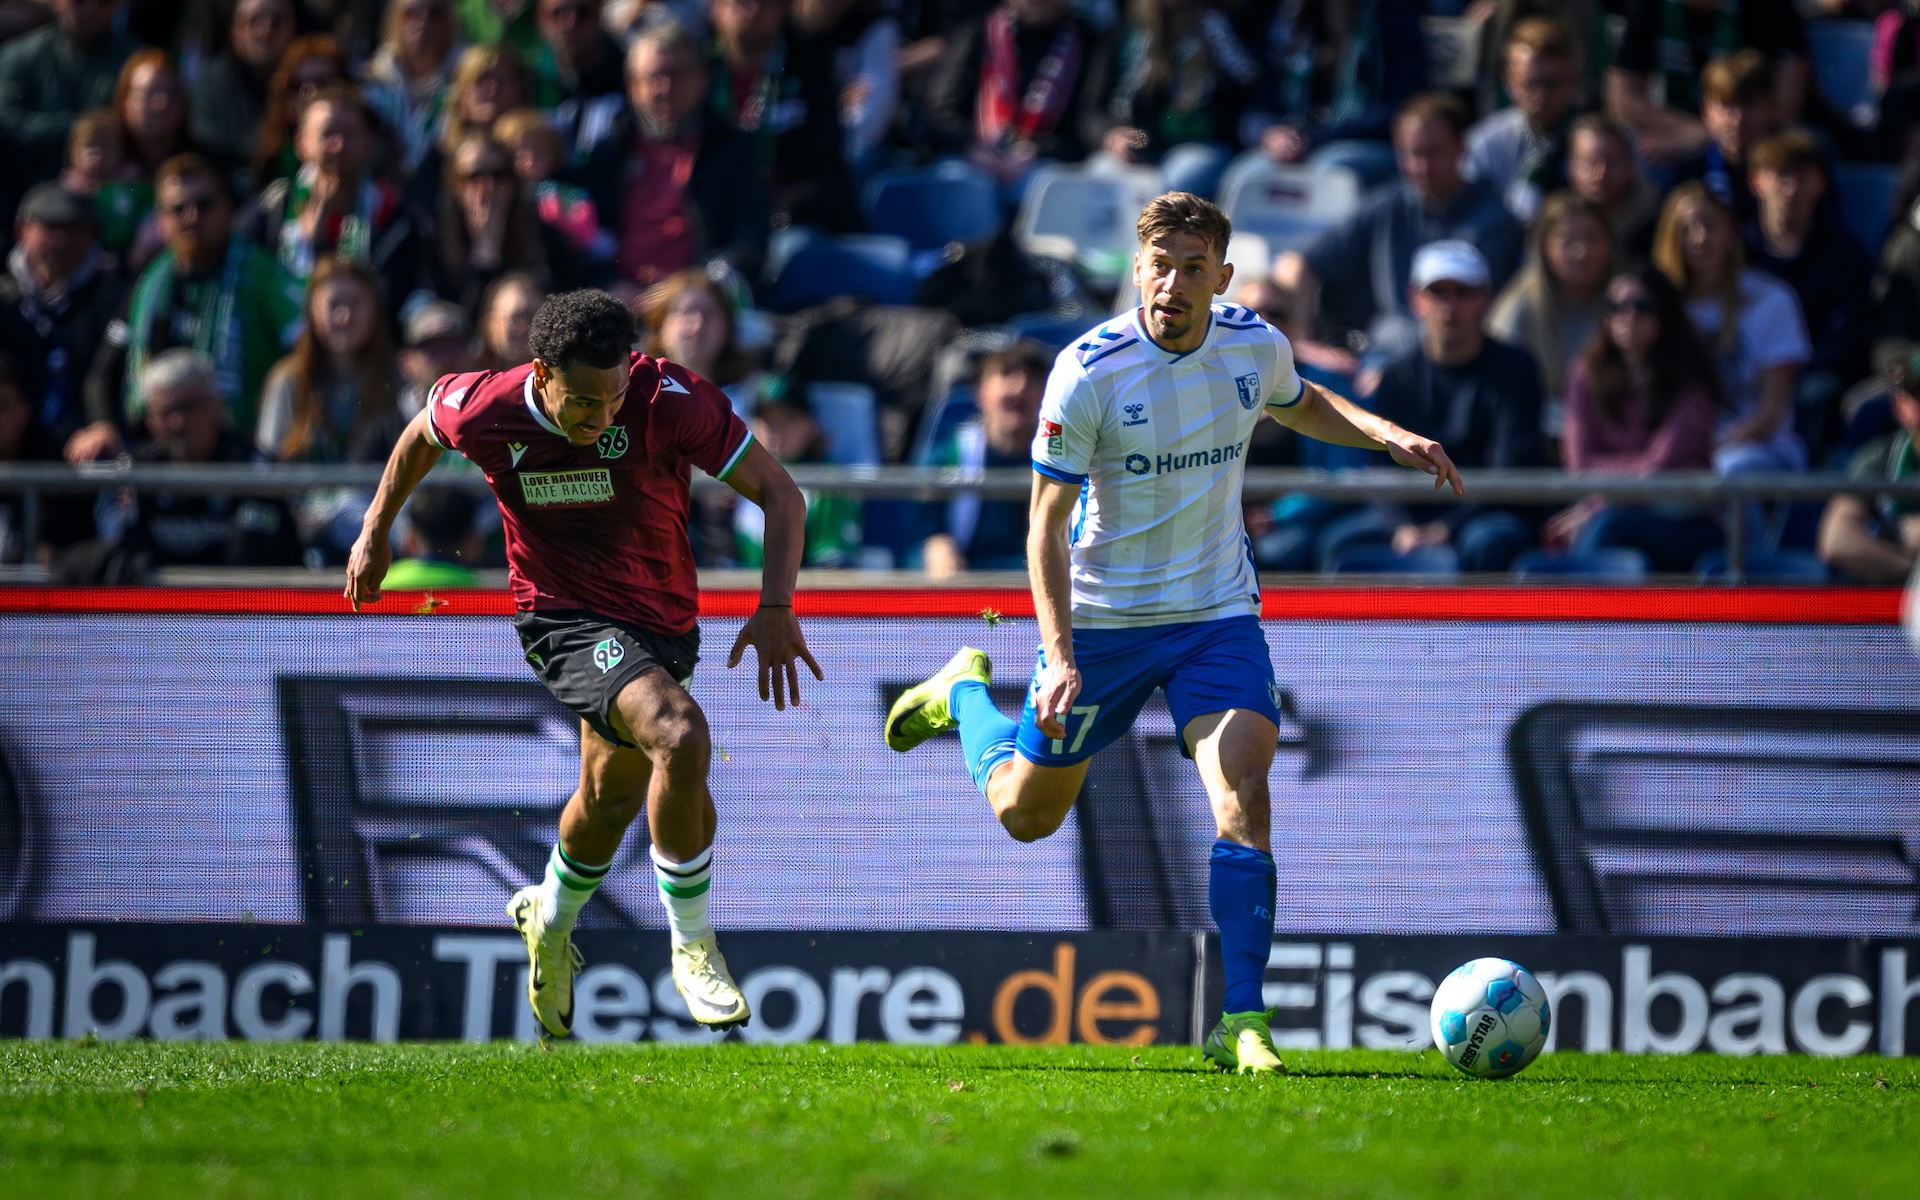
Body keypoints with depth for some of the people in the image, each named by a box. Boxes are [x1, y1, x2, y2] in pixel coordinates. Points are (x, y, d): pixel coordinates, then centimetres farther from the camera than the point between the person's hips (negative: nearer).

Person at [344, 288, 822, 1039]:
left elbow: (778, 493, -19)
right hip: (565, 619, -3)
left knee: (613, 795, 23)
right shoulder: (482, 412, -21)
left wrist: (776, 608, -31)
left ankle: (549, 922, 55)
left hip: (662, 620, 3)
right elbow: (422, 434, 6)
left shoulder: (667, 400, -25)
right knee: (680, 737, -29)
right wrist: (376, 532, 12)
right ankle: (693, 949, -14)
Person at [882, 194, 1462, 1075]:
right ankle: (966, 692, 48)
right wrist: (1060, 657, -26)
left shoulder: (1255, 346, -7)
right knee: (1024, 813, 15)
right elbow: (1046, 527, -16)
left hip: (1218, 614, 2)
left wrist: (1387, 435, 1)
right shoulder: (1087, 371, -20)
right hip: (1102, 619, -2)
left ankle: (1241, 1024, -17)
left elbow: (1301, 406, 20)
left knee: (1243, 796, -20)